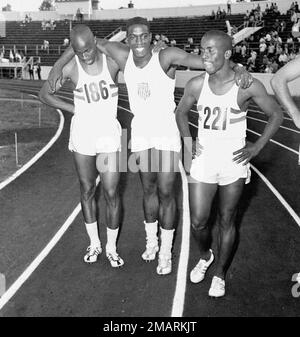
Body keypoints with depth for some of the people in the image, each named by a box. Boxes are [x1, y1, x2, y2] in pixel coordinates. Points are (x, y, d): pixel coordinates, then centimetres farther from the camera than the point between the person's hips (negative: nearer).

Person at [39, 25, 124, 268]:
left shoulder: (112, 61, -9)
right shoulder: (70, 68, -9)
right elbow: (45, 94, 4)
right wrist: (75, 109, 0)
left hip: (109, 134, -1)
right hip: (82, 135, 1)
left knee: (111, 193, -2)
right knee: (87, 191, 11)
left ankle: (111, 247, 17)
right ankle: (94, 243, 28)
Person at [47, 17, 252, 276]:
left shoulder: (166, 57, -20)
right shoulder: (123, 56, -9)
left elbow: (207, 61, -30)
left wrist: (237, 69, -46)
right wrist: (59, 65, 0)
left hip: (167, 134, -3)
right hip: (140, 134, 4)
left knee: (165, 192, 0)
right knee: (149, 190, 16)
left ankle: (165, 252, 16)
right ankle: (151, 242, 34)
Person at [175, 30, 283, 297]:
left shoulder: (247, 85, -12)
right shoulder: (196, 85, -5)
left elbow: (276, 115, 1)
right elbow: (181, 112, 15)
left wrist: (257, 147, -7)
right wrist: (188, 141, 3)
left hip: (233, 163, -2)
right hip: (203, 160, 2)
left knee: (226, 222, 9)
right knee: (198, 222, 5)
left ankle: (220, 273, 31)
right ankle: (205, 256, 38)